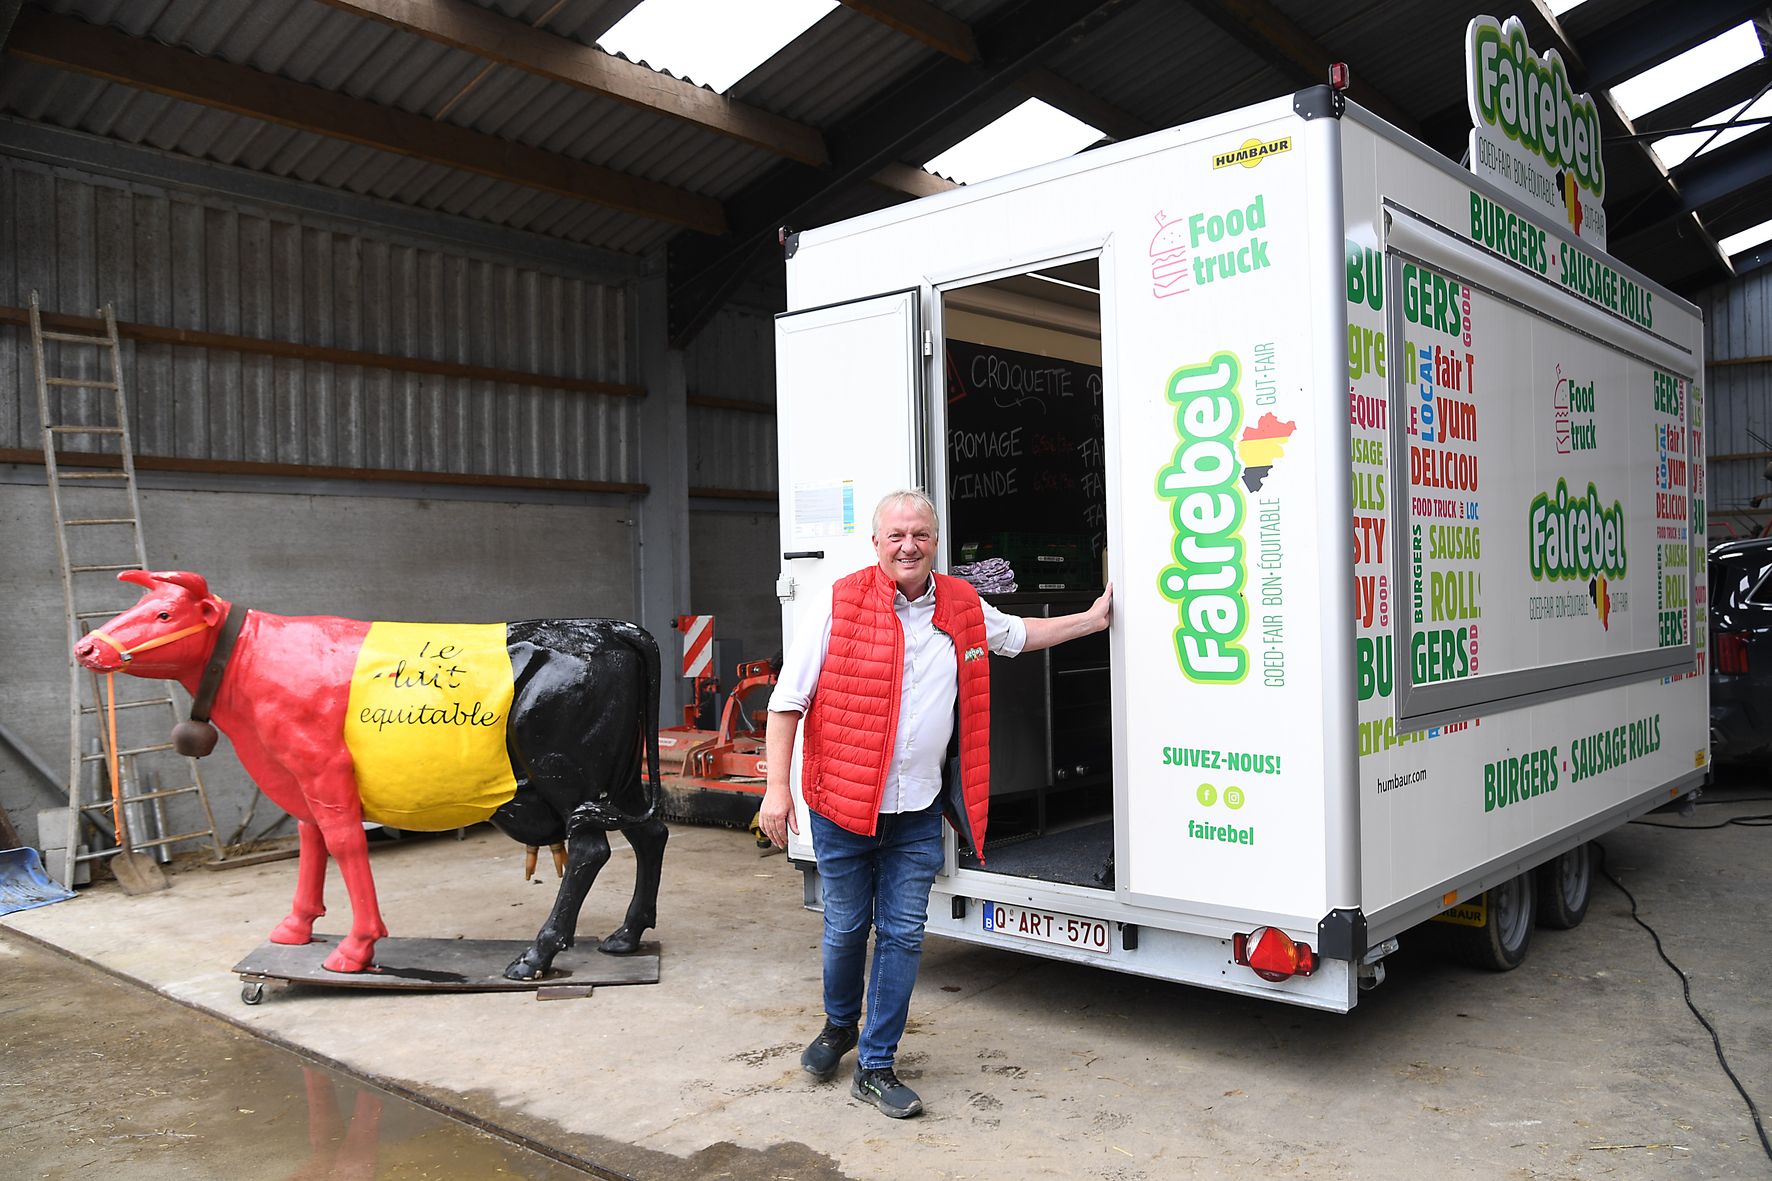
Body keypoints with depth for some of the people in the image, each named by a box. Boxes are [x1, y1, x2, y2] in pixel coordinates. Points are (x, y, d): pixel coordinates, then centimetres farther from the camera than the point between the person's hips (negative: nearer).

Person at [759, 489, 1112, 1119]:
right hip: (842, 806, -3)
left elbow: (1020, 634, 26)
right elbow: (787, 701, -8)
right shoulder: (841, 605, -10)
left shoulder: (962, 607, 4)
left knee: (902, 935, 5)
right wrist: (777, 788, -13)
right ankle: (839, 1026, 41)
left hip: (917, 812, 3)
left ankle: (875, 1067, 20)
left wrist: (1094, 618, 27)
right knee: (845, 929, 12)